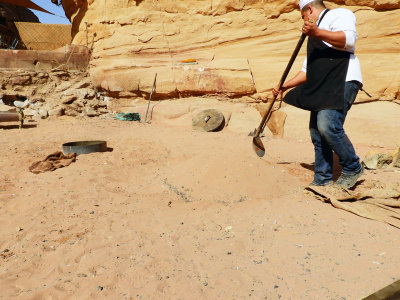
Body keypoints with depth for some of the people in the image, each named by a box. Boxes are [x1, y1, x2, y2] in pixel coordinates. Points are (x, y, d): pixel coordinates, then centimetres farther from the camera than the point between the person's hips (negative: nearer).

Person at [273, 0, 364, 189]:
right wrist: (285, 86, 24)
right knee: (317, 134, 4)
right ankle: (323, 179, 12)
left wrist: (317, 32, -26)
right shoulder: (314, 39, 31)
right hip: (321, 88, 9)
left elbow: (349, 40, -17)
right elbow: (306, 71, 32)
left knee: (328, 126, -24)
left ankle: (353, 168, -5)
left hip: (342, 82, -9)